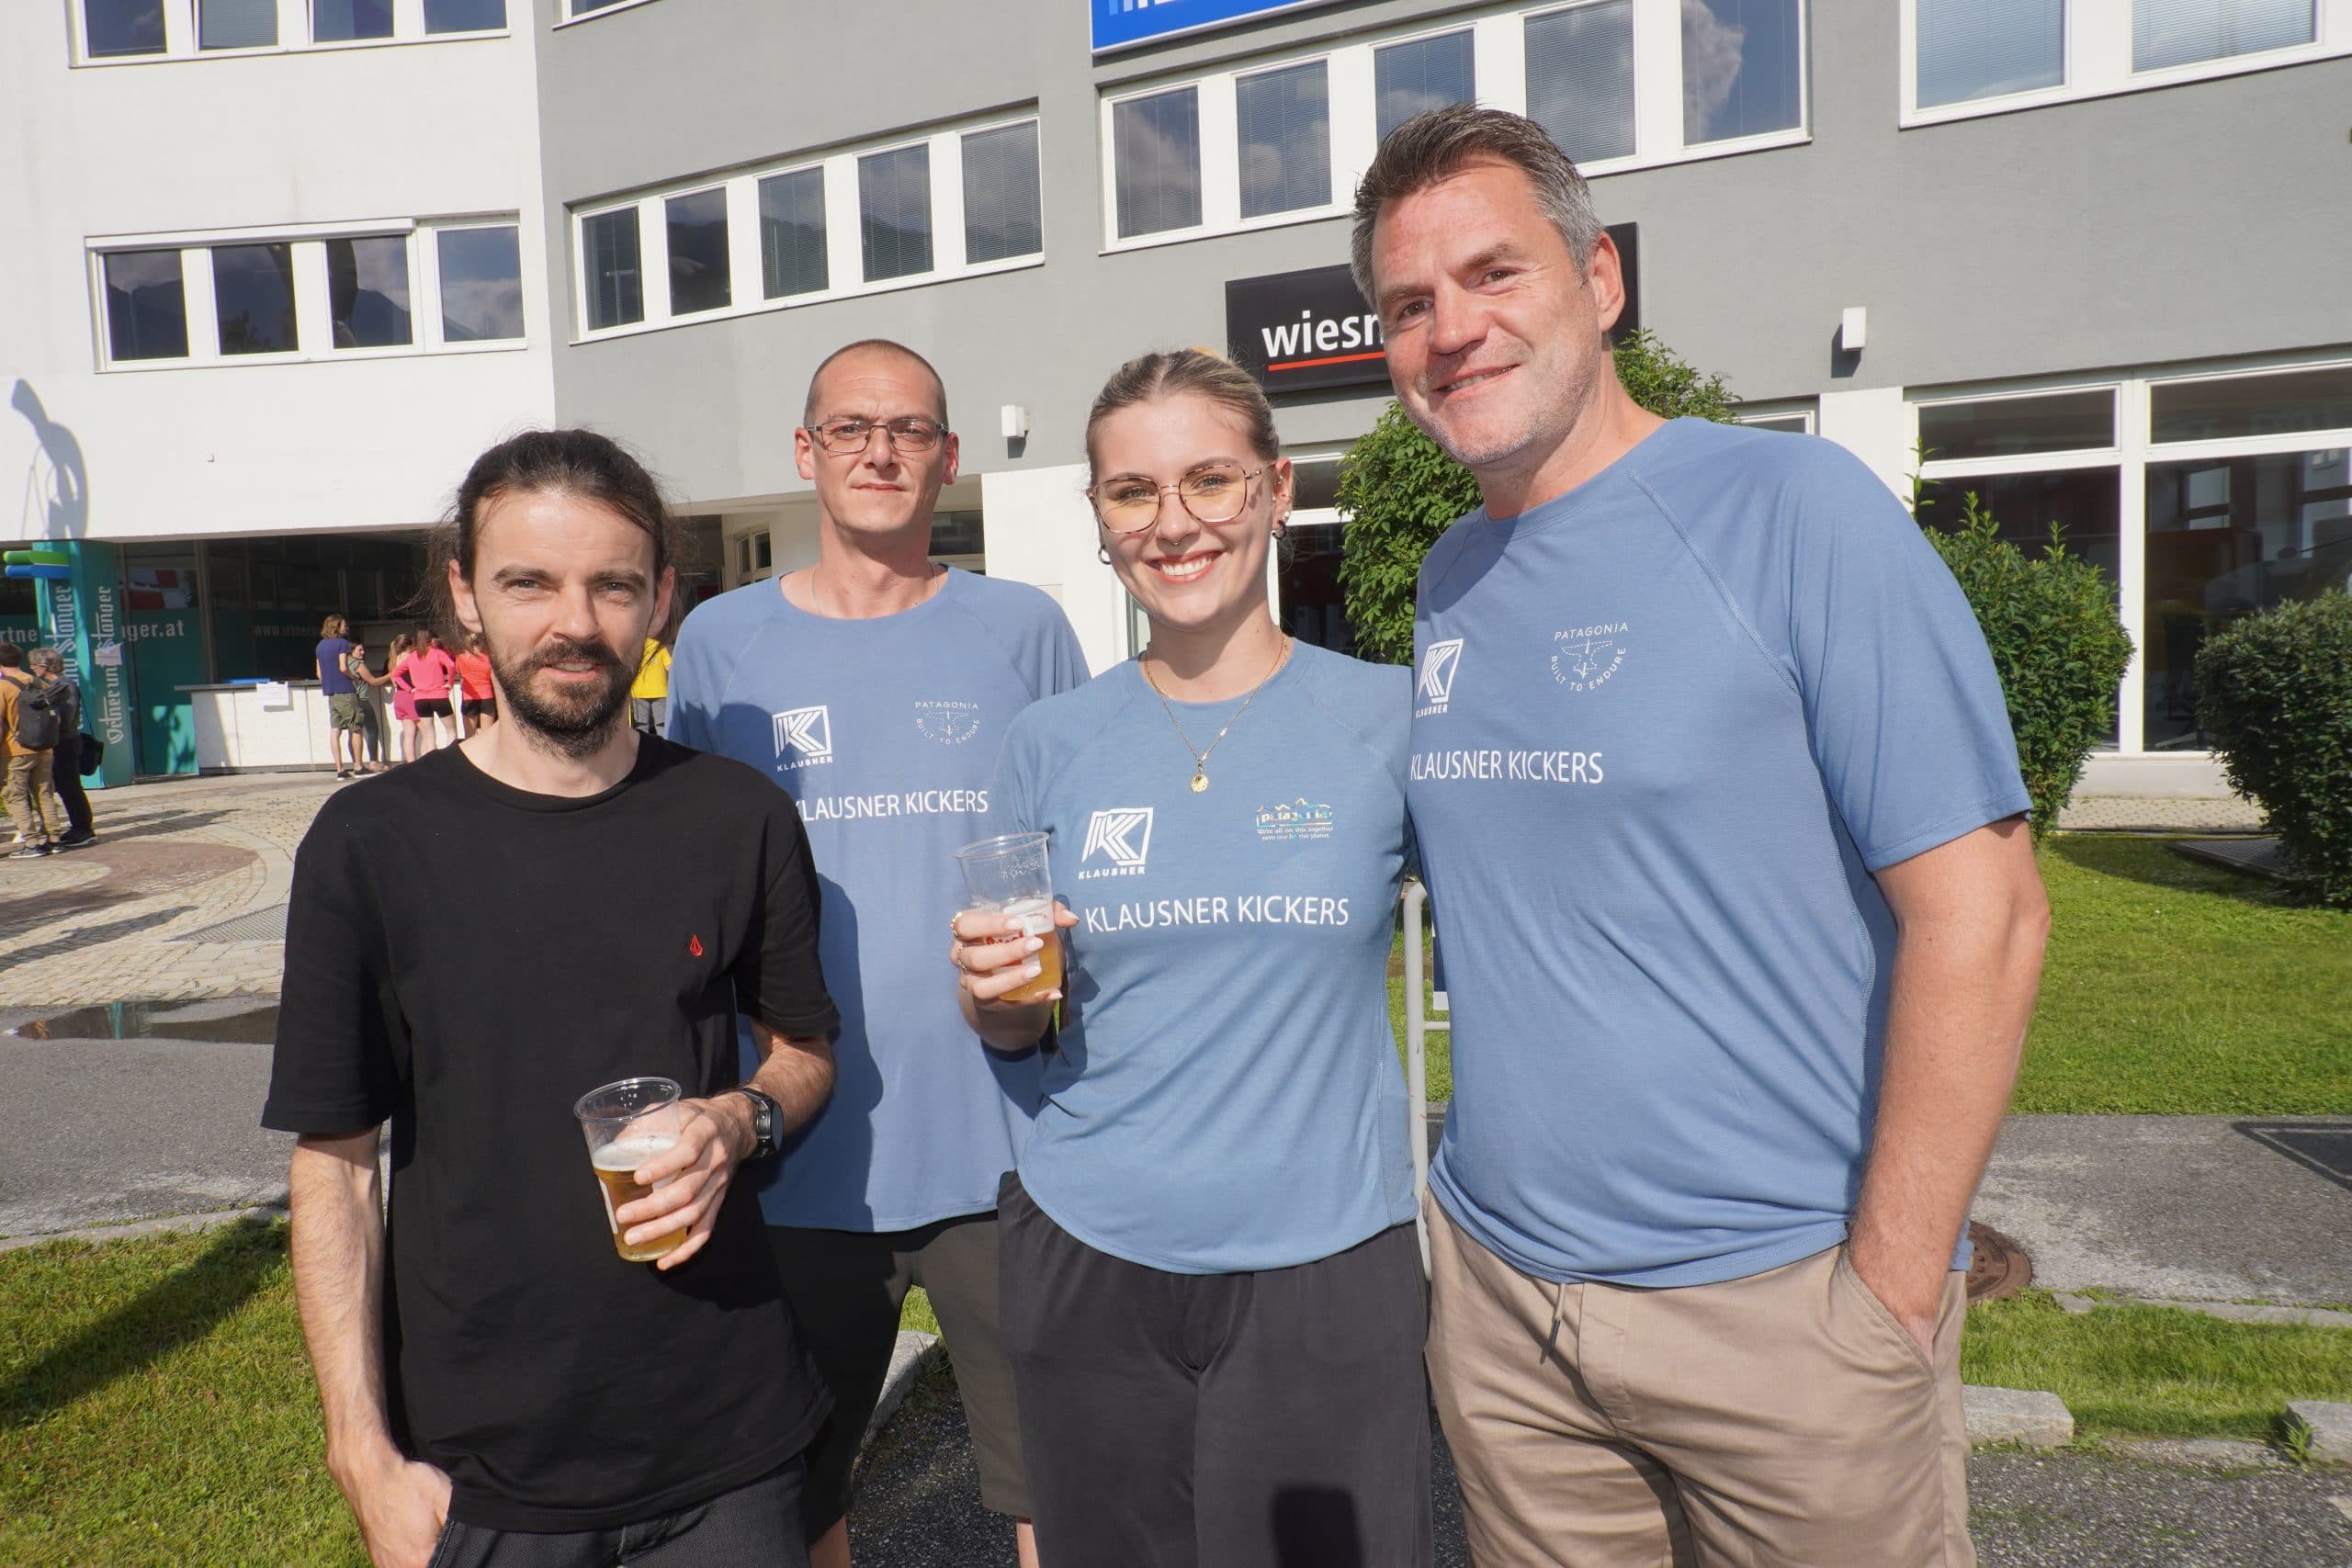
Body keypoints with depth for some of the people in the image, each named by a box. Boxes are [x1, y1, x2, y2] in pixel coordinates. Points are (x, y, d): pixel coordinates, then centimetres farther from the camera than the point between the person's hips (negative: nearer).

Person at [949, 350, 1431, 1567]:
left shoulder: (1389, 718, -5)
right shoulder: (1052, 745, 1)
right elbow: (1011, 1027, 9)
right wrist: (990, 989, -12)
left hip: (1324, 1258, -2)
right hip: (1089, 1256, 2)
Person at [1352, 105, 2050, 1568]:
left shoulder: (1793, 509, -12)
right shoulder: (1446, 584, 6)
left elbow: (1981, 912, -14)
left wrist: (1889, 1294, -13)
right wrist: (1482, 1223, 8)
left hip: (1780, 1293, -5)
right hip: (1500, 1286, 5)